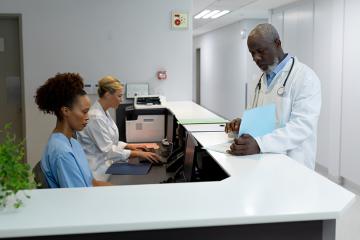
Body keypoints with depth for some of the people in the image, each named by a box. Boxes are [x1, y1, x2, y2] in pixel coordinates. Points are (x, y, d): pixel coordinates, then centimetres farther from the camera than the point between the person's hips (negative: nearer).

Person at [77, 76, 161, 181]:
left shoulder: (104, 112, 9)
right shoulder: (95, 117, -21)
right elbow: (107, 150, -21)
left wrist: (129, 146, 5)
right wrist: (137, 154, -22)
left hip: (106, 163, 9)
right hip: (97, 171, -9)